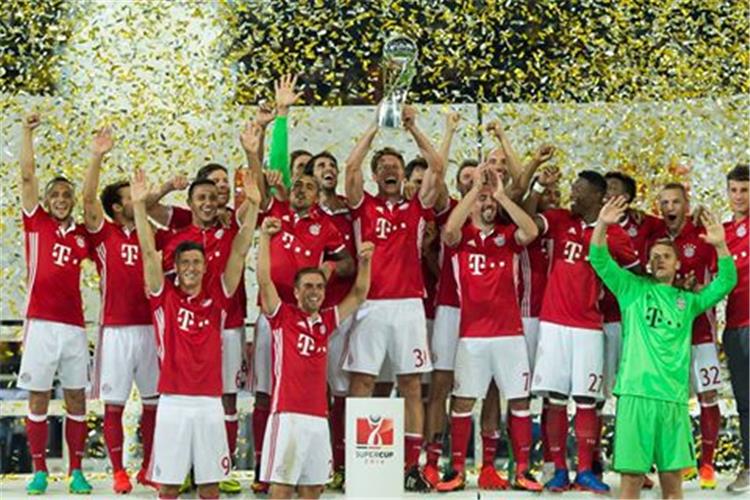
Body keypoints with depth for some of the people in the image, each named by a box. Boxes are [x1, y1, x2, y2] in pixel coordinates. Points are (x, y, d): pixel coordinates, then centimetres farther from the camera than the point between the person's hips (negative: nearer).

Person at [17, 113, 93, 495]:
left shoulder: (81, 234, 14)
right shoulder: (36, 223, 6)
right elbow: (27, 177, 1)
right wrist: (27, 133, -4)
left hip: (74, 326, 3)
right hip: (41, 323, -2)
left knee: (76, 399, 5)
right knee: (38, 399, 1)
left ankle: (76, 471, 11)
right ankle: (39, 471, 8)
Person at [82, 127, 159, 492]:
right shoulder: (104, 235, -1)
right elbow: (88, 199, -12)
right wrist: (97, 157, -24)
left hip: (149, 328, 3)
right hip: (116, 330, -3)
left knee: (153, 402, 7)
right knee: (114, 404, 1)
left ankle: (148, 468, 17)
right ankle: (118, 472, 9)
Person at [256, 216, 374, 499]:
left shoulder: (327, 321, 15)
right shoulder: (282, 316, 1)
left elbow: (359, 295, 20)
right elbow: (264, 280, -9)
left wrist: (364, 261, 6)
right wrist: (265, 237, -13)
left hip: (319, 416, 6)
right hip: (288, 414, -6)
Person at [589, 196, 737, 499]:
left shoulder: (687, 301, 20)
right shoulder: (633, 289, 13)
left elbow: (726, 282, 14)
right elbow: (600, 261, 5)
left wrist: (720, 246, 0)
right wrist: (602, 225, -10)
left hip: (674, 398, 3)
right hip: (636, 394, -3)